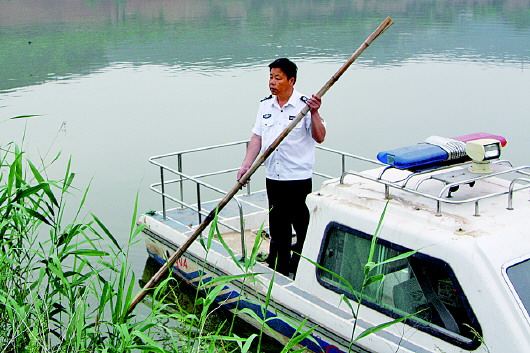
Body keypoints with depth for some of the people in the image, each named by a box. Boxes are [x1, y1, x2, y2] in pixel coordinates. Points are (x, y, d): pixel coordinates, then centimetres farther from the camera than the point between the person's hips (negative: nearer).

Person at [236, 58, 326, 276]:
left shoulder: (304, 105, -7)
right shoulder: (265, 106, 9)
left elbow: (319, 137, -12)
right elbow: (257, 138, 11)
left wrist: (314, 113, -25)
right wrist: (246, 165, 2)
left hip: (298, 178, -5)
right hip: (273, 178, 5)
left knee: (302, 226, 0)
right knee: (278, 228, 14)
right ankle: (279, 272, 25)